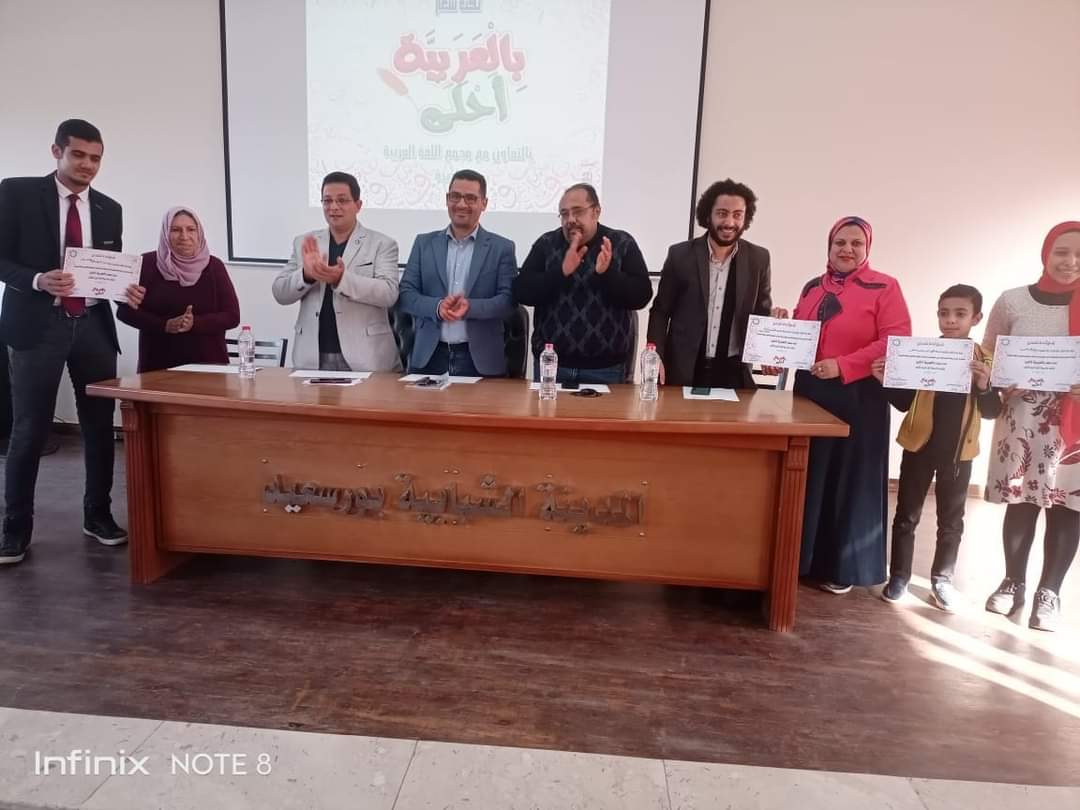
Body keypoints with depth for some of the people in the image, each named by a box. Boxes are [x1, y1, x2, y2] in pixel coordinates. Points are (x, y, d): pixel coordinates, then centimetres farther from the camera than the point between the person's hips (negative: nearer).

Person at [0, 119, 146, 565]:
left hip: (93, 325, 4)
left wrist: (127, 291, -8)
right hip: (37, 325, -3)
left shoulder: (109, 209, 12)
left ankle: (98, 515, 22)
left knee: (99, 425, 7)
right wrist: (37, 280, -21)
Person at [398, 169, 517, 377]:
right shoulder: (424, 243, 10)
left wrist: (470, 307, -21)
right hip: (429, 357, 2)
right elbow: (405, 294, 4)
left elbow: (508, 300, -3)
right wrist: (437, 307, -16)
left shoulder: (502, 248, 4)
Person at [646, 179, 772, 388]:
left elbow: (762, 314, 10)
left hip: (734, 372, 1)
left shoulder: (759, 259, 2)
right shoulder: (681, 255, -3)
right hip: (683, 370, -1)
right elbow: (660, 311, 2)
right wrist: (655, 357, -10)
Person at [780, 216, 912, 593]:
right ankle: (802, 556, 24)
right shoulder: (813, 287, 12)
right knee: (807, 477, 10)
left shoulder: (884, 287, -5)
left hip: (858, 398, -5)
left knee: (849, 480, 4)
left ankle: (842, 567, 18)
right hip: (810, 391, 5)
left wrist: (842, 366, -20)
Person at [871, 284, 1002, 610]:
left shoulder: (984, 361, -2)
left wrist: (984, 386, -22)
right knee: (907, 515, 7)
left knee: (951, 520, 12)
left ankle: (942, 580, 26)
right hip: (920, 446, 0)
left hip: (959, 452, 1)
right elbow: (905, 402, 1)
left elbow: (992, 412, -3)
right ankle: (898, 577, 18)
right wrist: (886, 381, -17)